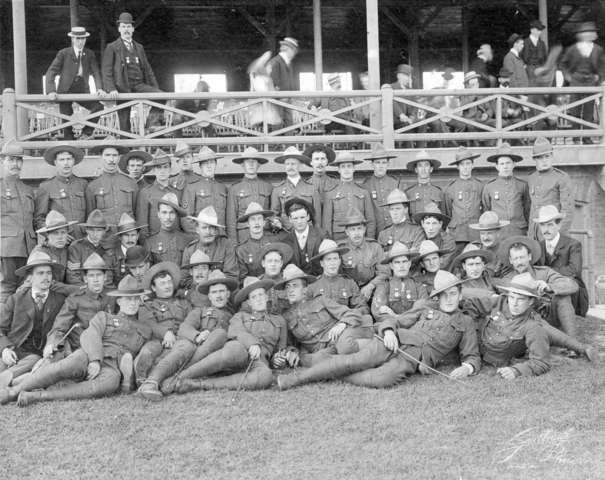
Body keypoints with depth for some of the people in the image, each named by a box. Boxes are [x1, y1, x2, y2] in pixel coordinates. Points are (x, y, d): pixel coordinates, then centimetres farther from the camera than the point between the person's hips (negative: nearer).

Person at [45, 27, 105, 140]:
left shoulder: (90, 54, 7)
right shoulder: (63, 53, -1)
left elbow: (96, 72, 0)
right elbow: (51, 72, -5)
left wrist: (100, 88, -19)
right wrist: (51, 91, -21)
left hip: (82, 90, 2)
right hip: (65, 91, -2)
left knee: (98, 107, -19)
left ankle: (86, 133, -3)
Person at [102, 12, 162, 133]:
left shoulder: (139, 47, 19)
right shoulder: (112, 48, 5)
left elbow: (147, 70, 18)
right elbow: (106, 71, -2)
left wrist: (155, 89, 8)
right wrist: (111, 89, -17)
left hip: (139, 86, 3)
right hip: (122, 88, -3)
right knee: (124, 123, -3)